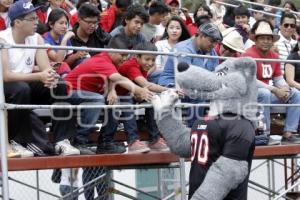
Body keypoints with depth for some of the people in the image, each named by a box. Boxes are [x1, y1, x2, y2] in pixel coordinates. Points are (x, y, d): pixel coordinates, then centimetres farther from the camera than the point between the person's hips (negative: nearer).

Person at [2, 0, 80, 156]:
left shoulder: (37, 39, 1)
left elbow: (47, 69, -6)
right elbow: (5, 75, -28)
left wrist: (50, 76, -32)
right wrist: (39, 76, -35)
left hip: (27, 85, 6)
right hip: (5, 88, -6)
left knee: (61, 87, -12)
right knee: (21, 89, -37)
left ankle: (62, 141, -17)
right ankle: (16, 141, -23)